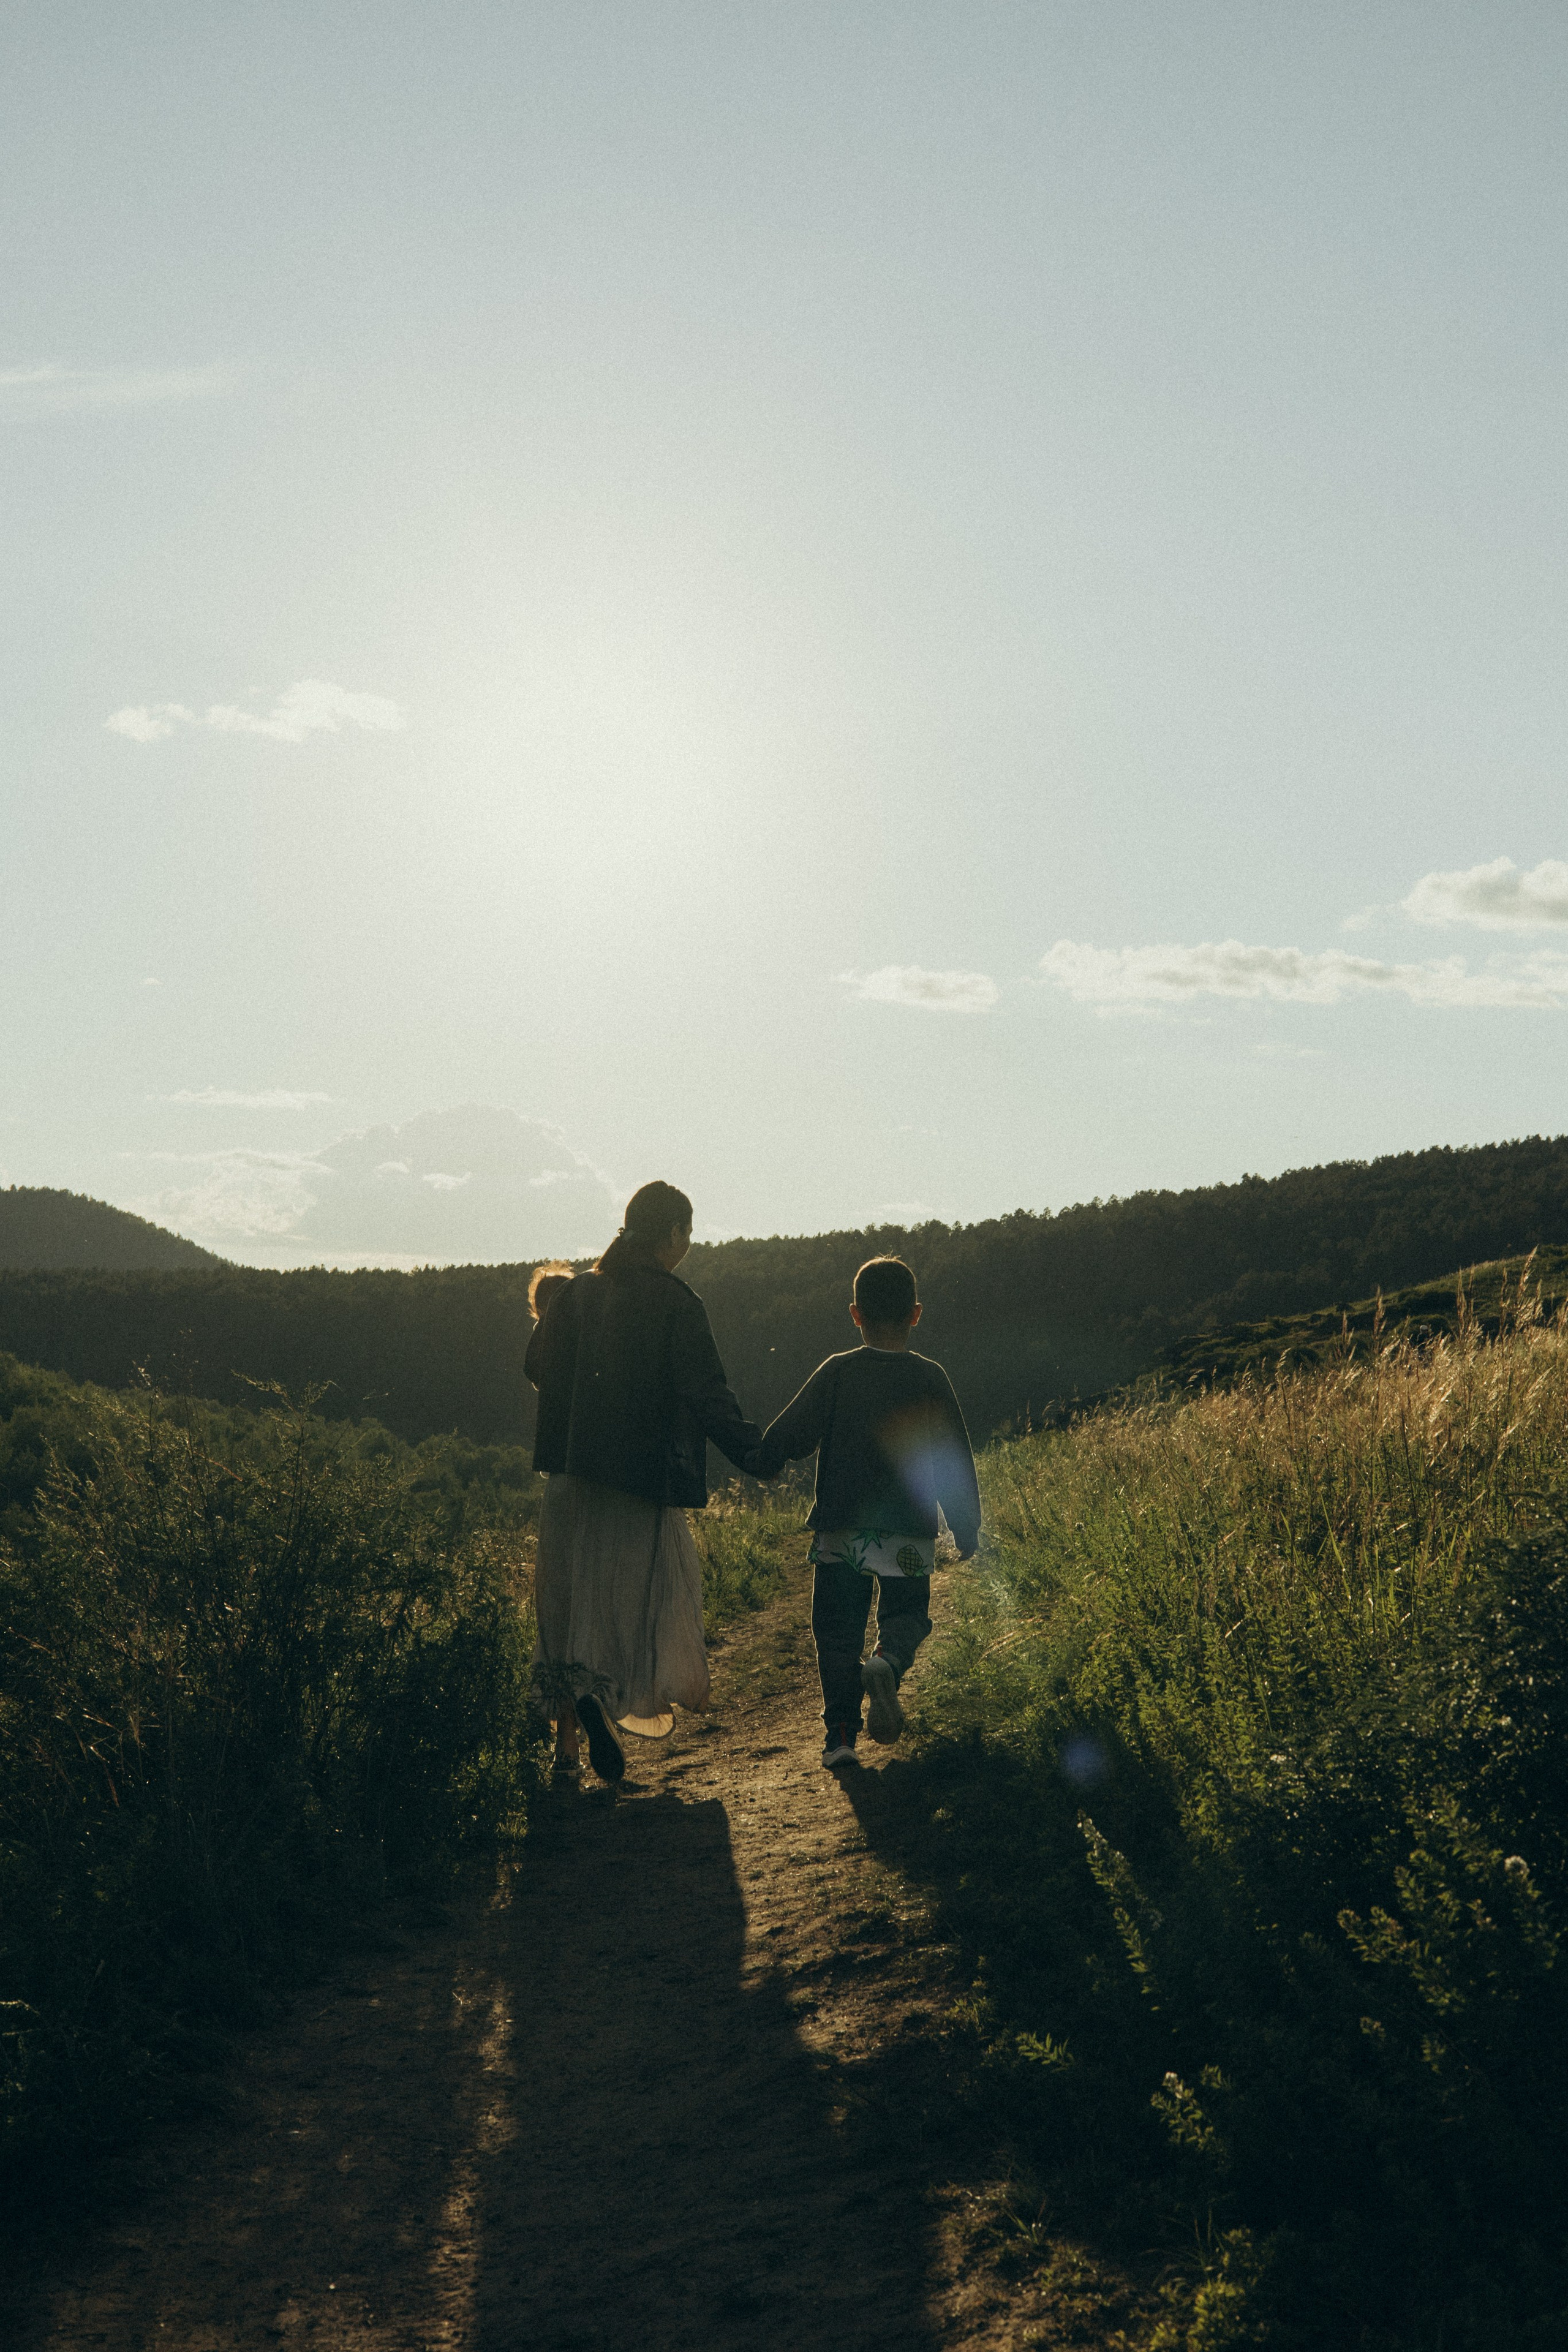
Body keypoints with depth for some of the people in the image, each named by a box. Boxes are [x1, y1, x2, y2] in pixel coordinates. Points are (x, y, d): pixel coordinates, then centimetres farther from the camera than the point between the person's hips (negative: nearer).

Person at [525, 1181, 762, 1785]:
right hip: (644, 1474, -5)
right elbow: (707, 1395, -16)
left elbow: (537, 1365, 9)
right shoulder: (675, 1304, -12)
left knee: (583, 1591, 17)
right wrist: (755, 1453, -7)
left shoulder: (578, 1292, 4)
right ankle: (597, 1695, -7)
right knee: (644, 1589, 7)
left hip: (574, 1471, 5)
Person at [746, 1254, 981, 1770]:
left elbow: (791, 1433, -5)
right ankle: (887, 1663, -16)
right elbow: (955, 1461, 0)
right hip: (909, 1534, 0)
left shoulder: (836, 1373, -5)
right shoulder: (930, 1379, -3)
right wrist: (966, 1529, 8)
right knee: (907, 1614, 16)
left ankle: (840, 1733, 6)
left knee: (838, 1630, 12)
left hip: (840, 1531, 0)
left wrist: (761, 1464, 15)